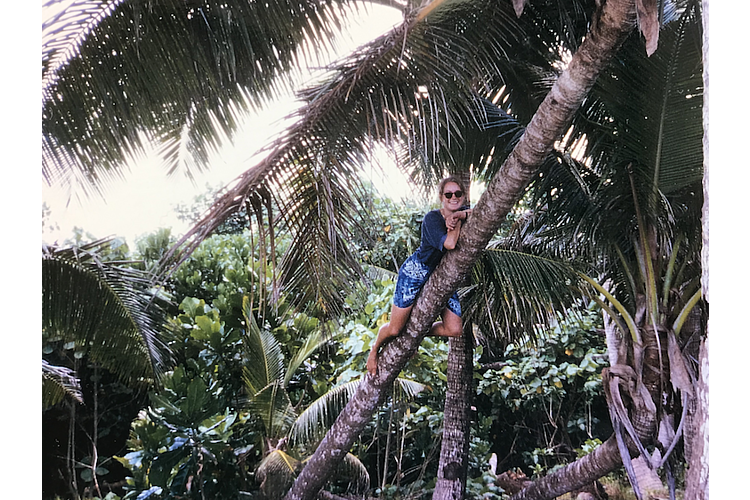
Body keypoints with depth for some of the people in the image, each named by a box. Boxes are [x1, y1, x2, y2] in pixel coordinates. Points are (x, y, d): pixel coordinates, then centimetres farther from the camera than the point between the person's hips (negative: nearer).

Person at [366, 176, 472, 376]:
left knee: (454, 329, -6)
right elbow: (449, 244, -35)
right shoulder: (432, 218, -20)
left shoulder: (463, 212, -1)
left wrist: (460, 215, -30)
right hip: (416, 272, -6)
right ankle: (374, 350, 31)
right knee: (395, 329, -3)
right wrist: (457, 220, -22)